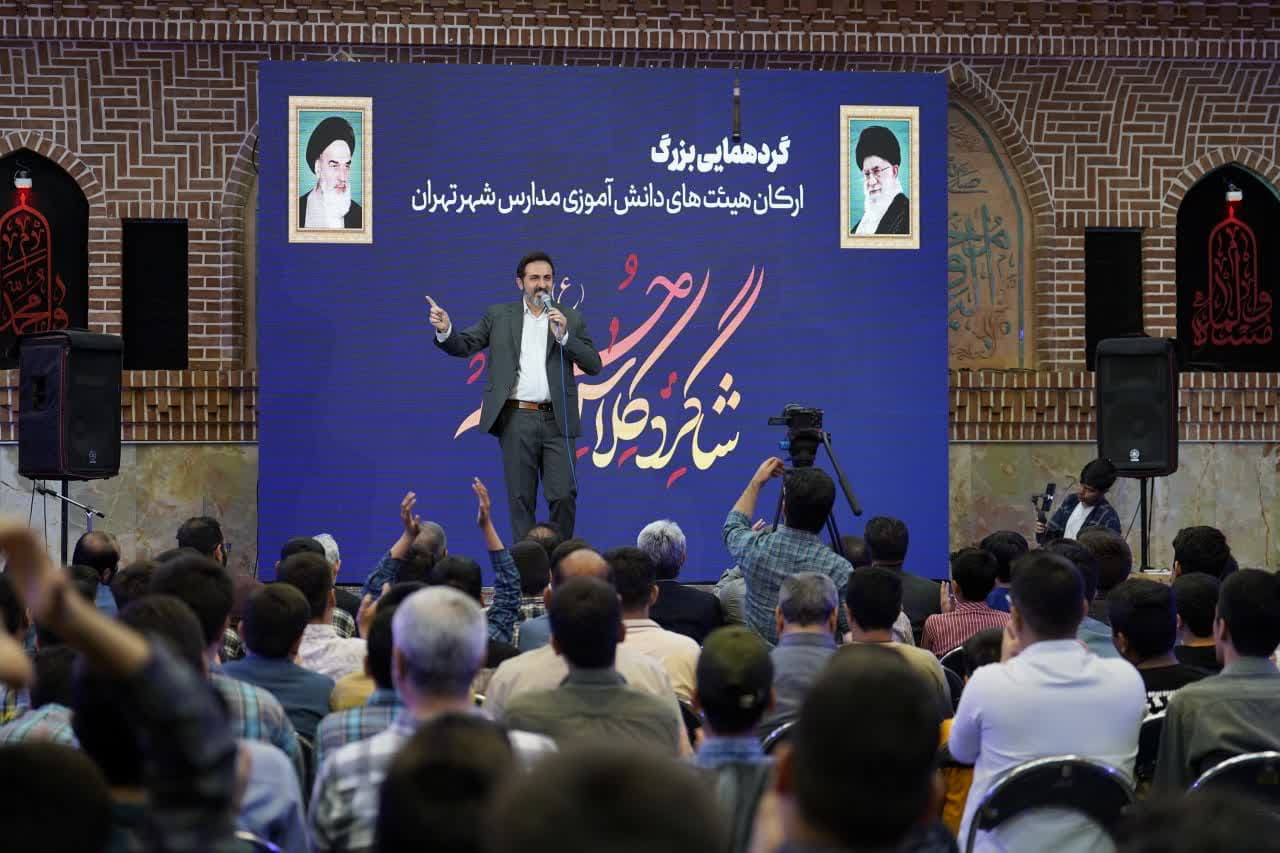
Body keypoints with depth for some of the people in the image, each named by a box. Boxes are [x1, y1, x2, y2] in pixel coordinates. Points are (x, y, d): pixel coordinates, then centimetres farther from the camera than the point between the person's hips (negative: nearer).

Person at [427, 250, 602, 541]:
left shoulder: (571, 319, 9)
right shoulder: (499, 316, 10)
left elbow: (593, 365, 3)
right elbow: (464, 346, 5)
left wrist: (564, 335, -11)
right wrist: (445, 330, -16)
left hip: (556, 420, 0)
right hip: (516, 420, 0)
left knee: (564, 495, -5)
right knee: (521, 499, 3)